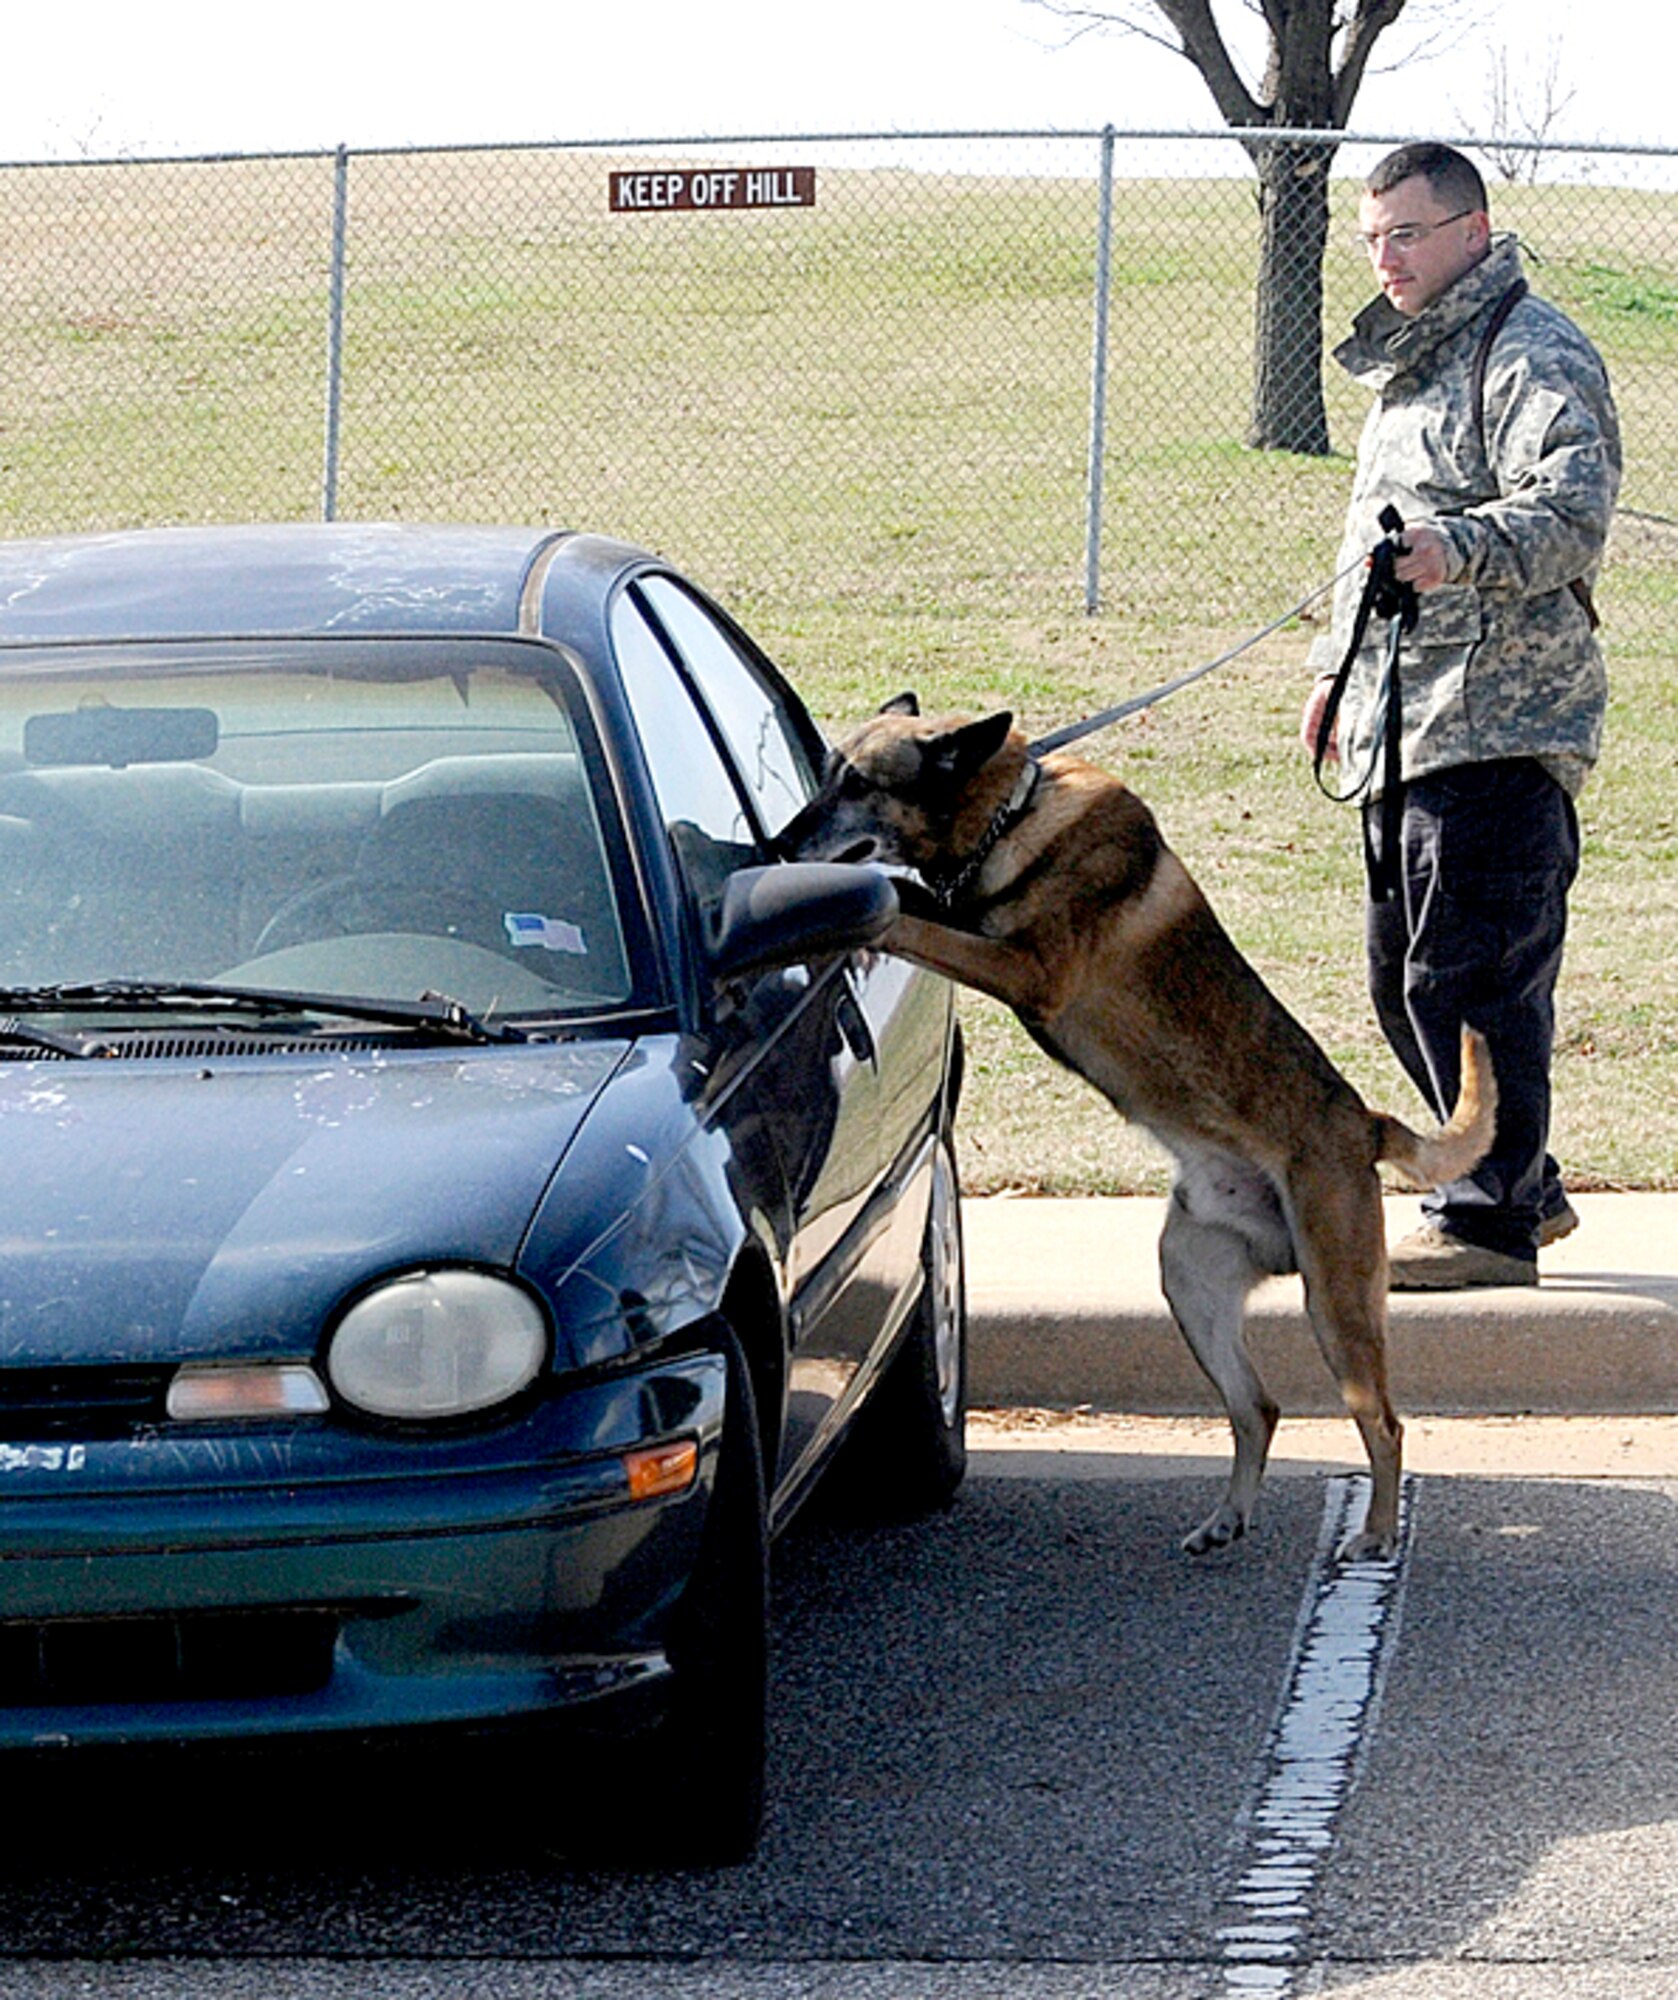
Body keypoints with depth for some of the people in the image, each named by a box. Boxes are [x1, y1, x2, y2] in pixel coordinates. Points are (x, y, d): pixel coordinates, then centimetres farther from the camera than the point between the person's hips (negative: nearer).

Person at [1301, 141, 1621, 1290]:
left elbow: (1571, 514, -24)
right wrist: (1338, 668, 31)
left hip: (1499, 729, -10)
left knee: (1470, 974, -11)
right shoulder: (1413, 361, 23)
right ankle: (1525, 1187, 24)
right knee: (1408, 979, 13)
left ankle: (1492, 1220, -6)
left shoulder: (1533, 357, -9)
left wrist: (1458, 548, -41)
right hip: (1408, 728, 10)